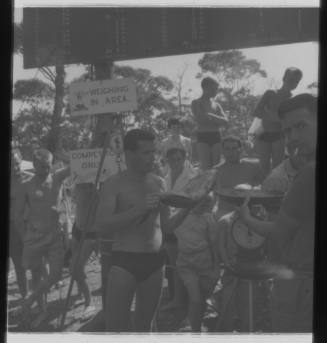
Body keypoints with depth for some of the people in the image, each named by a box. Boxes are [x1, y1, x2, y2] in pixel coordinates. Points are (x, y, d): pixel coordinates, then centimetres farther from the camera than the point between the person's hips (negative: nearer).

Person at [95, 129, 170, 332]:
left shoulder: (159, 183, 10)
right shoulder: (114, 184, -6)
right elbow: (102, 228, -16)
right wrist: (139, 209, -21)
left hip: (155, 262, 5)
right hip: (125, 261, -5)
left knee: (145, 324, 14)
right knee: (115, 325, -7)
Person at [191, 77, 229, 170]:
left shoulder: (216, 105, 18)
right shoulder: (196, 103, 6)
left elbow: (225, 121, 5)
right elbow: (199, 118, -11)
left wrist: (210, 115, -6)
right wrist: (217, 120, -3)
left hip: (216, 137, 4)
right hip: (203, 138, -4)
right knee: (205, 167, -12)